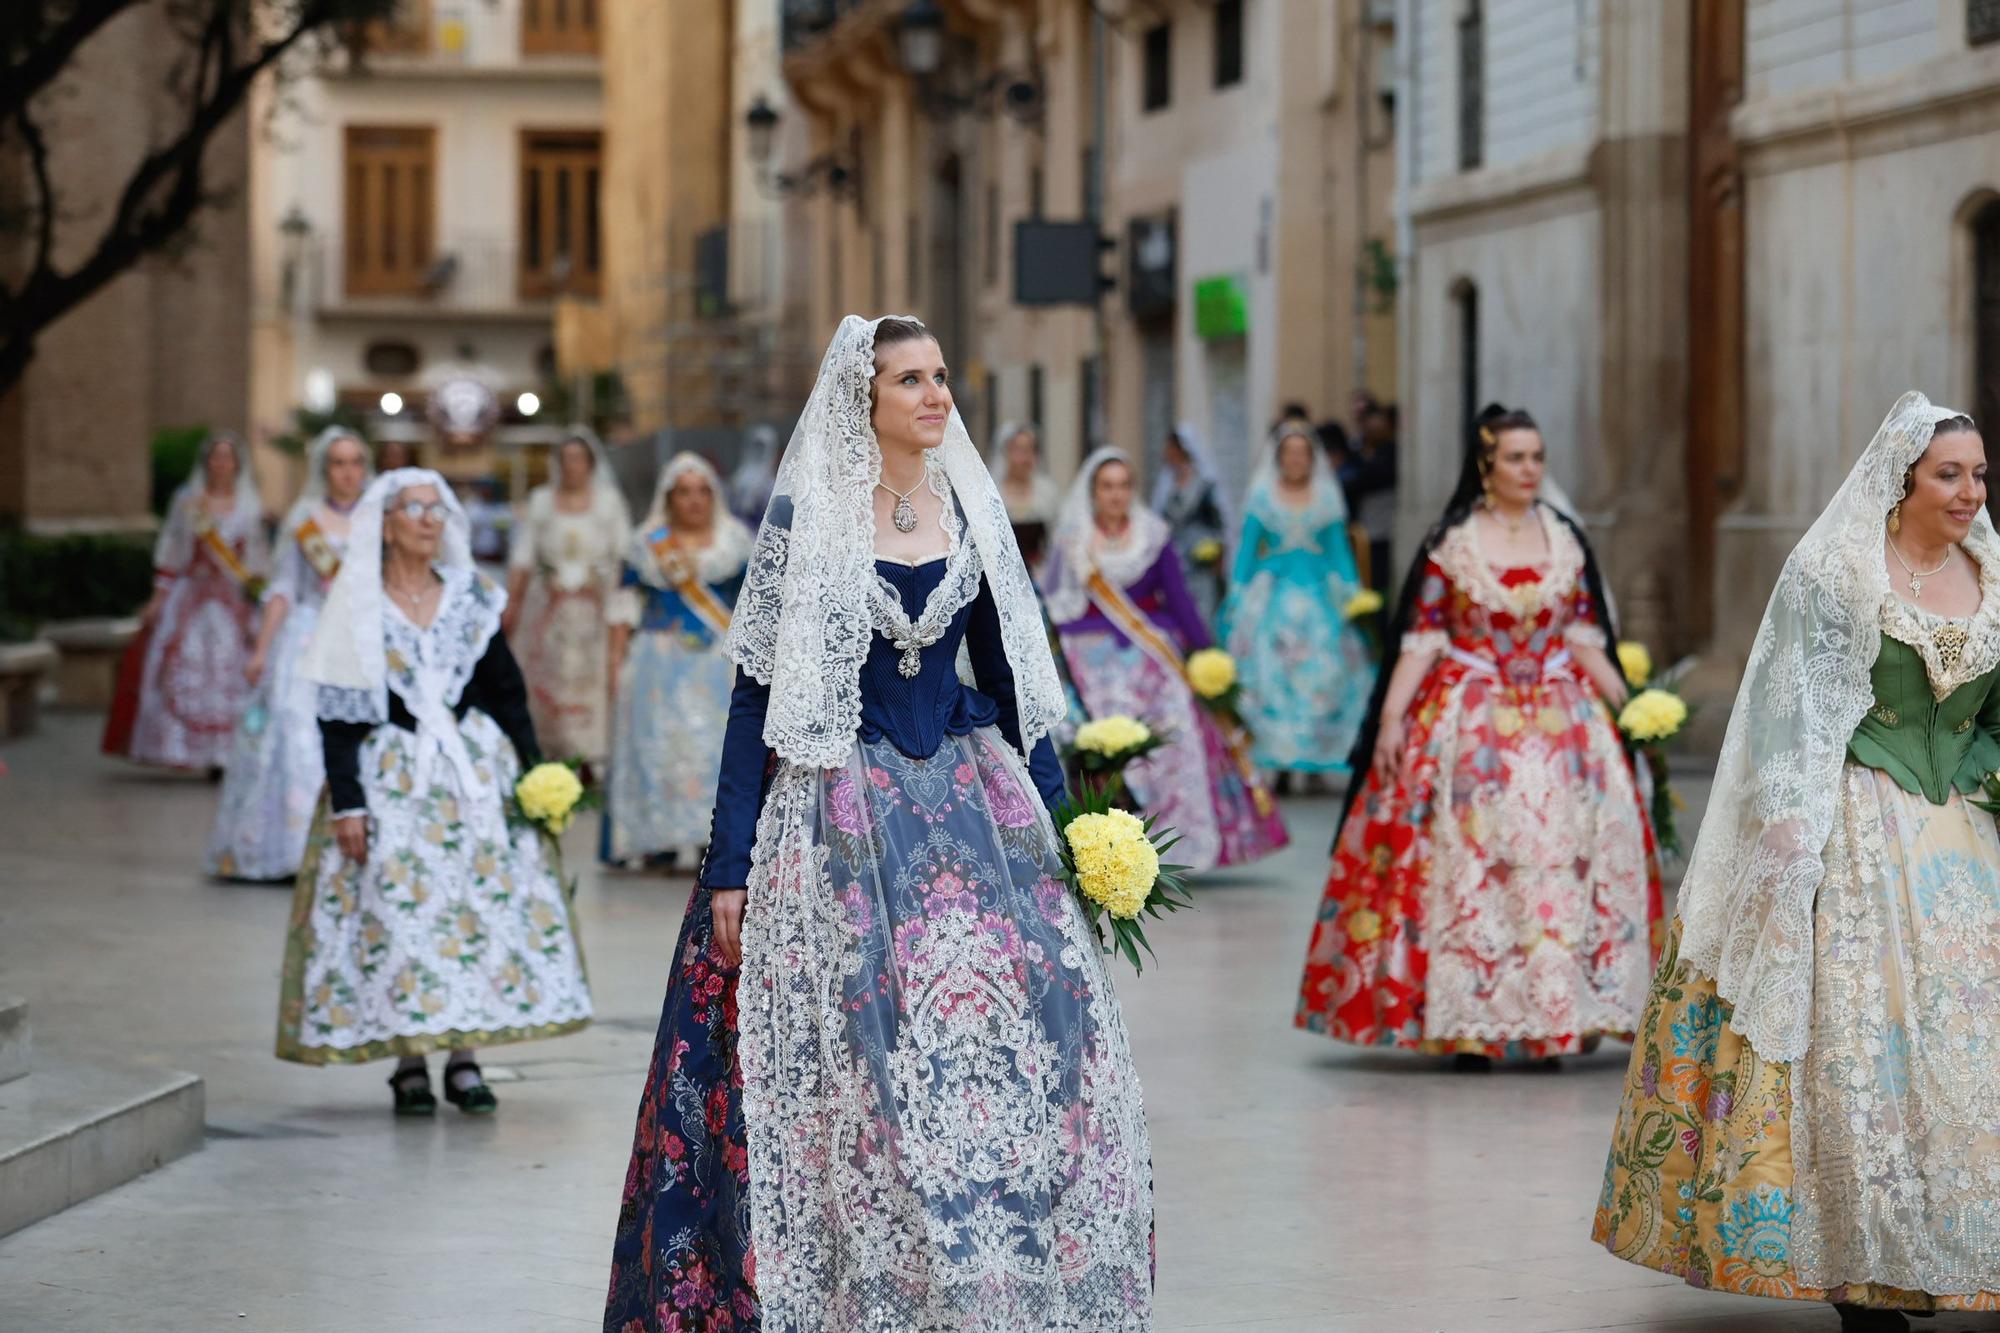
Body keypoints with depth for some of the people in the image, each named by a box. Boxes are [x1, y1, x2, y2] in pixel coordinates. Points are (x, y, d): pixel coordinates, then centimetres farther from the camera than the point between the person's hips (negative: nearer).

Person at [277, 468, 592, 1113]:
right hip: (390, 777, -3)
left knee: (480, 905, -3)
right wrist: (346, 801, -11)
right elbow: (336, 713, -4)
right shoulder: (355, 606, -1)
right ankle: (409, 1065, 1)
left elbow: (508, 693, 11)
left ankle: (465, 1058, 3)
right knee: (397, 908, -6)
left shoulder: (472, 598, 8)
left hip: (474, 769, 3)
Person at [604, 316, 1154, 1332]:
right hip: (838, 813, -4)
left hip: (969, 802, 4)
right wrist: (729, 866, -9)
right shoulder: (804, 514, -4)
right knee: (848, 1059, -5)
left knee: (1028, 1043, -4)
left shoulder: (972, 508, 8)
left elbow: (1010, 677, 14)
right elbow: (757, 690, -4)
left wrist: (1060, 824, 9)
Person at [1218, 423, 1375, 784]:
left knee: (1321, 671, -6)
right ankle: (1280, 757, -7)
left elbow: (1339, 550, 11)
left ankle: (1316, 754, -1)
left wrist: (1352, 595, 5)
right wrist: (1237, 598, 3)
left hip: (1318, 595, 1)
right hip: (1273, 592, -1)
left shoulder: (1327, 497, 8)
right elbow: (1247, 548, 8)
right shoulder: (1262, 496, 6)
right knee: (1273, 672, -9)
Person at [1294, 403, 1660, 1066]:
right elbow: (1421, 639, -1)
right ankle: (1468, 1023, 0)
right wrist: (1391, 716, -10)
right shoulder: (1451, 543, 0)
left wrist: (1627, 706, 1)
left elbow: (1586, 637, 9)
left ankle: (1556, 1018, -1)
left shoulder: (1566, 539, 8)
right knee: (1465, 859, -4)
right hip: (1469, 722, -2)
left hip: (1559, 718, 2)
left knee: (1561, 851, -5)